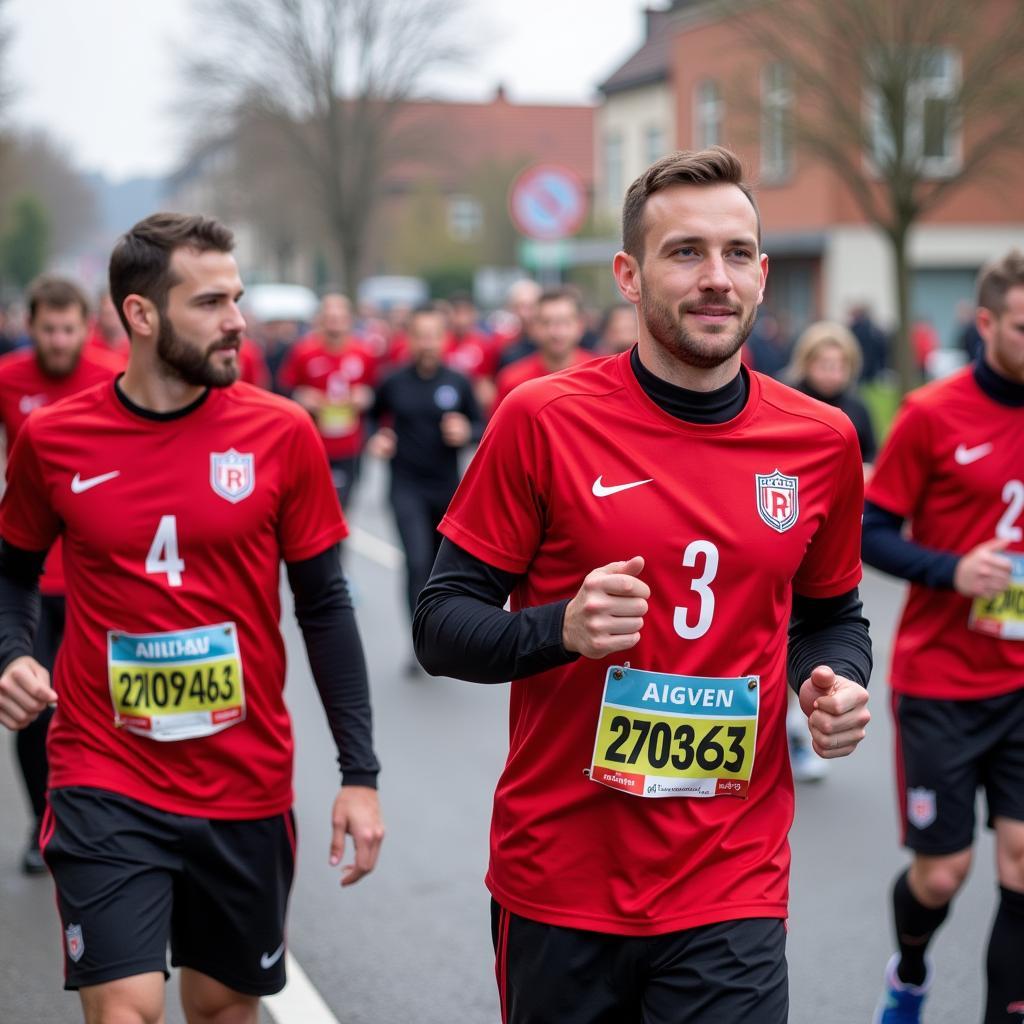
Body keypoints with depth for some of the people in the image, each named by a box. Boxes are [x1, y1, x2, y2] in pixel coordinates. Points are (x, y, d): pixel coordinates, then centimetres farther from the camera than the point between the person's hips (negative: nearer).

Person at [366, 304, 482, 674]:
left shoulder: (458, 383, -1)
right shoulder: (394, 383, -3)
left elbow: (480, 426, 6)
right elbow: (373, 417, 12)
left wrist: (466, 433, -15)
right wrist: (376, 439, -8)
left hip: (447, 488, 2)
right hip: (407, 488, -2)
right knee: (417, 562, -15)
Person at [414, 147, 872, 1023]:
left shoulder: (821, 442, 1)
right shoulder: (543, 420, -8)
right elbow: (441, 626, -4)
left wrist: (838, 683, -5)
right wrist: (562, 629, -22)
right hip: (557, 879, -1)